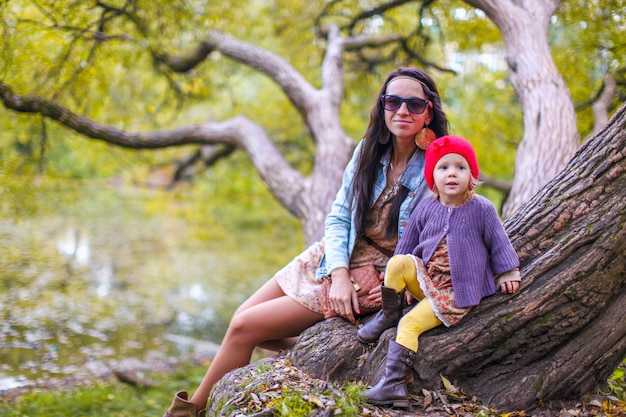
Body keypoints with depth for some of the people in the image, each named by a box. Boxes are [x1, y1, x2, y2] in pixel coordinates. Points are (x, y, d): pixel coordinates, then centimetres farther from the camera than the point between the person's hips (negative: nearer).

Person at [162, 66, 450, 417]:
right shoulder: (369, 151, -3)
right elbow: (338, 218, -2)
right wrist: (340, 275, -16)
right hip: (332, 259, 6)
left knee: (244, 328, -9)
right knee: (242, 319, 3)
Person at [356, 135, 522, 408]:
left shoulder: (481, 209, -7)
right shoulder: (426, 209, 2)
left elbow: (498, 243, 3)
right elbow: (407, 244, 13)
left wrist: (508, 274, 5)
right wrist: (399, 278, 15)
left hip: (455, 292, -5)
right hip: (424, 278, 5)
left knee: (410, 324, -21)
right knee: (397, 263, -25)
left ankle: (394, 383, -20)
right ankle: (388, 315, -2)